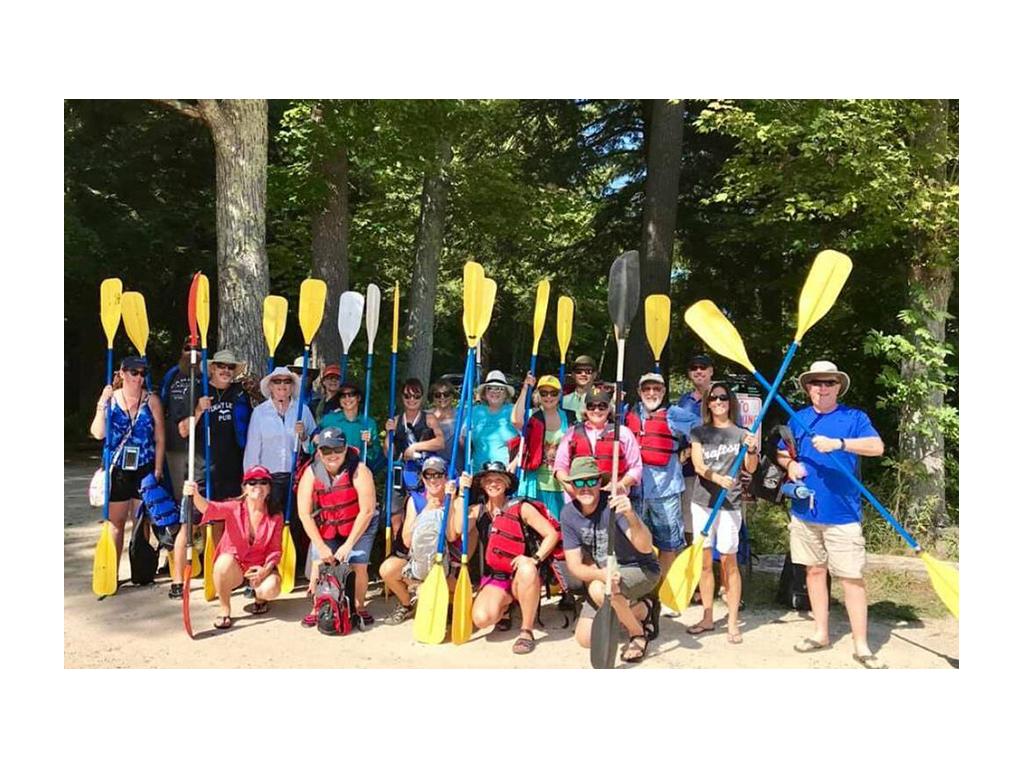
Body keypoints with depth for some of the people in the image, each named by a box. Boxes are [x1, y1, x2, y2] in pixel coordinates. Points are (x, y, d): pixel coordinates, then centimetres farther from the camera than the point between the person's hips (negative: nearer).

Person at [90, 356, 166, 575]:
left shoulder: (152, 401, 0)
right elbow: (98, 433, -7)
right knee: (116, 522, 6)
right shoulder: (110, 399, 2)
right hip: (117, 469, 1)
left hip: (145, 469, -1)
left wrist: (157, 470, -6)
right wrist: (102, 404, -18)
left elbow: (160, 439, 0)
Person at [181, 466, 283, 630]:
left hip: (260, 568, 1)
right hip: (233, 568, -1)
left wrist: (266, 569, -21)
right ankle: (225, 610, -12)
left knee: (271, 589, -31)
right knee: (225, 560, -36)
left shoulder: (275, 516, -5)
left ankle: (260, 599, 11)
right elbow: (210, 508, -31)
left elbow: (275, 550, -1)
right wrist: (196, 496, -54)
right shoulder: (234, 508, -10)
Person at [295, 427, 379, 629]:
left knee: (359, 566, -12)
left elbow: (367, 511, -24)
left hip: (358, 527, -2)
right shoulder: (311, 473, -16)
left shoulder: (359, 471, -25)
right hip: (324, 528, 2)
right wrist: (320, 546, -20)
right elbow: (304, 514, -16)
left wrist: (348, 544, -22)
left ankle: (360, 608, 12)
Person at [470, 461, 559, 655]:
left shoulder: (521, 508, -2)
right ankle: (505, 604, 13)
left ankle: (526, 631, -18)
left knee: (528, 569, -37)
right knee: (481, 618, -26)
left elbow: (552, 534, -7)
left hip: (521, 577, -2)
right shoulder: (477, 511, 5)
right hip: (493, 579, 2)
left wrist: (535, 559, -22)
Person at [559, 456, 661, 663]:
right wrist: (602, 574, -32)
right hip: (603, 575, 6)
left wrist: (630, 516, -56)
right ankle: (642, 609, 15)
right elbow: (575, 565, -10)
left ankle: (639, 634, -8)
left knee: (598, 589, -34)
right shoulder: (568, 514, -10)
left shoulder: (613, 506, -26)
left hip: (642, 570, -6)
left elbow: (645, 548, -37)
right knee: (585, 638, -3)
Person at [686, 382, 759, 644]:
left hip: (730, 504, -2)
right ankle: (708, 618, 18)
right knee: (705, 561, 7)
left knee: (729, 561, -2)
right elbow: (698, 465, -3)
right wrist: (718, 478, -22)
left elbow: (751, 468, -5)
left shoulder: (741, 433, 4)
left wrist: (751, 450, -25)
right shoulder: (699, 432, 9)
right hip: (702, 502, 2)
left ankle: (733, 622, 7)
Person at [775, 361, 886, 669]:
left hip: (842, 513, -4)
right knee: (814, 571, 13)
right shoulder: (798, 419, 9)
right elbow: (782, 453, 18)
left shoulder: (854, 417, -3)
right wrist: (790, 464, -5)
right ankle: (821, 633, 27)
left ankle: (861, 646, 5)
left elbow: (877, 447, -18)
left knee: (851, 577, -3)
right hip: (805, 511, 4)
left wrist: (838, 443, -31)